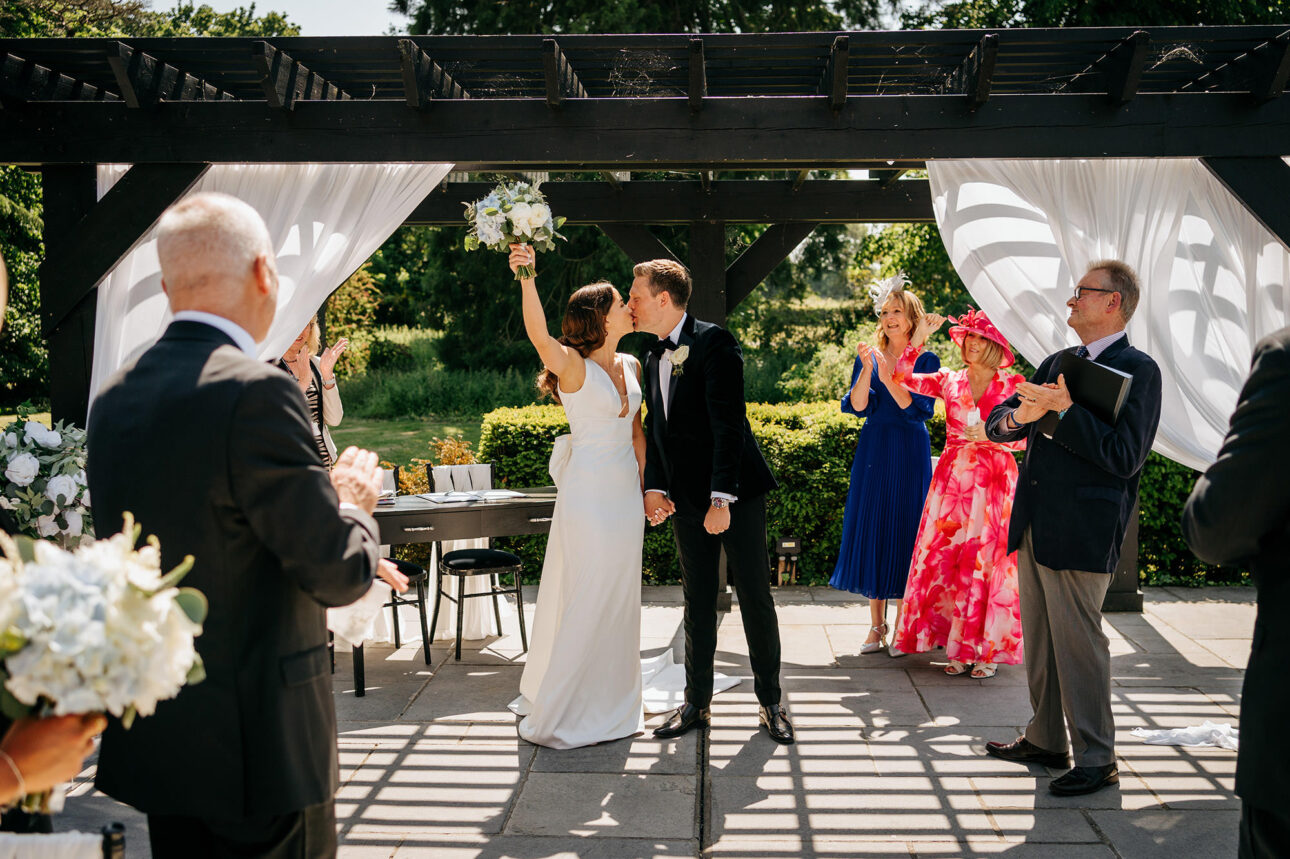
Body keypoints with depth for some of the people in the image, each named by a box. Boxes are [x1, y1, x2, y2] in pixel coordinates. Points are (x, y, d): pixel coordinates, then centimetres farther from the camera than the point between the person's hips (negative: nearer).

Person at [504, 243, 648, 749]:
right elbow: (539, 335, -33)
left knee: (620, 596, 13)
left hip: (625, 490, 7)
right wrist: (526, 278, -46)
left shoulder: (630, 366, 9)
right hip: (588, 490, -7)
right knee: (584, 597, -2)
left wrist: (645, 485, 13)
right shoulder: (573, 366, -12)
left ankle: (611, 701, 28)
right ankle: (563, 711, 13)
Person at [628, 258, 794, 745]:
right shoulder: (654, 359, 13)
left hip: (736, 493, -7)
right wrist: (654, 487, 1)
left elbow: (728, 424, -19)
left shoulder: (713, 342, -13)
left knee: (755, 598, 2)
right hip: (687, 500, 7)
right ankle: (696, 705, 22)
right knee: (697, 605, 12)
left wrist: (721, 498, -22)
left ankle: (770, 702, 16)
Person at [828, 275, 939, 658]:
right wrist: (867, 369, -18)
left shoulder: (926, 360, 0)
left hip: (909, 454, -3)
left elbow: (919, 408, -13)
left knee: (903, 531, -1)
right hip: (873, 453, 3)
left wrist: (886, 374, -21)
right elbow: (857, 406, -4)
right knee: (871, 529, 5)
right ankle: (876, 625, 15)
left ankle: (901, 628, 8)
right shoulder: (868, 357, 7)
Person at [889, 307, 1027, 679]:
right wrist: (919, 336, -5)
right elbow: (901, 376, -1)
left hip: (994, 482, -2)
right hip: (952, 479, 3)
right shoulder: (949, 380, 9)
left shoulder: (1014, 384, 2)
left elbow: (1025, 438, 1)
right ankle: (958, 648, 12)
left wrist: (992, 435, -15)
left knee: (987, 562, -4)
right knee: (948, 559, 2)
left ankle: (987, 649, 6)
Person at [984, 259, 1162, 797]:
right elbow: (996, 425, 13)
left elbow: (1125, 456, -18)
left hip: (1082, 531, -8)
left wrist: (1066, 410, -21)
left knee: (1079, 642, -1)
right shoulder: (1057, 364, 15)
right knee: (1038, 640, 16)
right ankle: (1045, 741, 30)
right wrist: (1019, 416, -10)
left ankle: (1096, 760, 11)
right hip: (1034, 528, 8)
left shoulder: (1137, 370, -8)